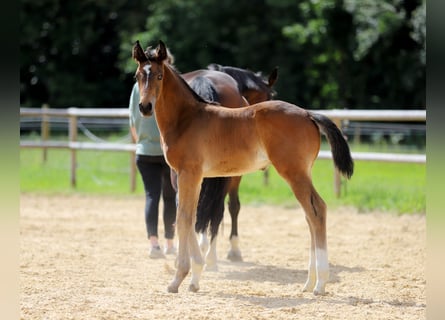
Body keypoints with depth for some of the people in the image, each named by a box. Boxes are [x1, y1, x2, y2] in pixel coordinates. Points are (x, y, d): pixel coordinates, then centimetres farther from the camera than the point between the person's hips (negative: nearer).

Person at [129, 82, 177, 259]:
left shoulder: (138, 87, 2)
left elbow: (133, 123, 8)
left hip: (145, 151, 1)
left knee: (151, 195, -2)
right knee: (170, 196, 11)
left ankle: (154, 242, -19)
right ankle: (169, 244, 20)